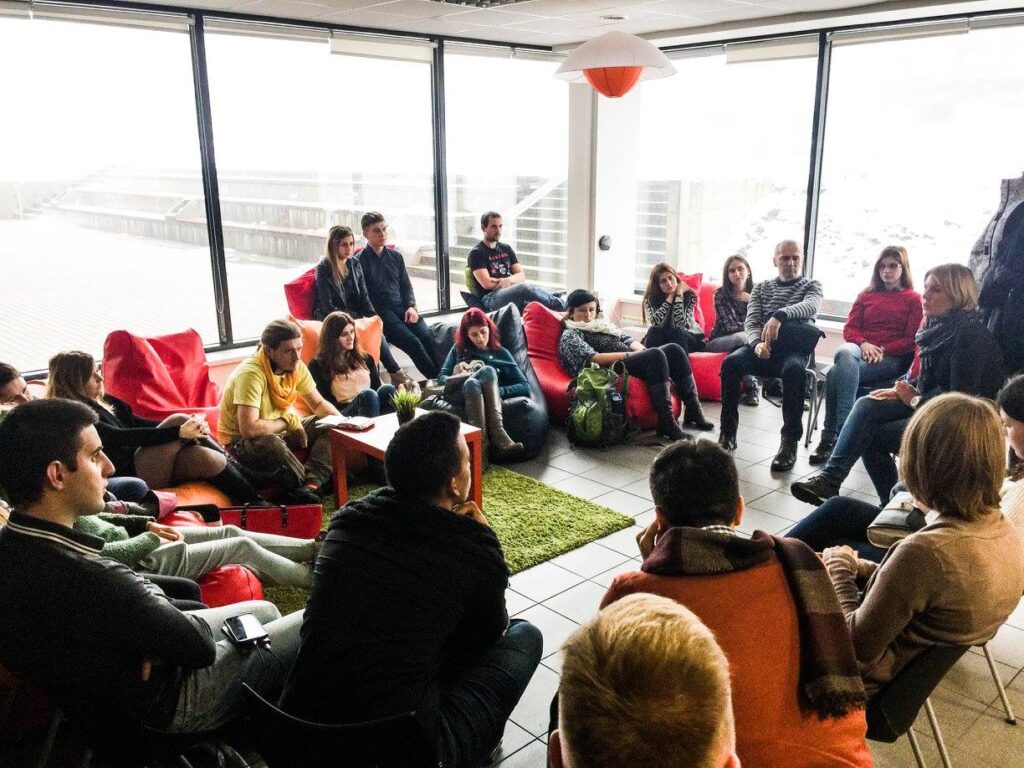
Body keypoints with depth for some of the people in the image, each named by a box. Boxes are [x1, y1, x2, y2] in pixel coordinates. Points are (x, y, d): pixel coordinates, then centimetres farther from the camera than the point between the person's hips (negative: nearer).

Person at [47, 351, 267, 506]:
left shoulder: (104, 401, 19)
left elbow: (139, 423, 18)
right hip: (129, 473, -8)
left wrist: (191, 425, -1)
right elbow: (122, 437, -20)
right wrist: (179, 432, -25)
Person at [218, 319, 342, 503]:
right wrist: (289, 421, -21)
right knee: (271, 444, -40)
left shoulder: (296, 367, -6)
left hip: (278, 432, 8)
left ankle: (309, 487, -26)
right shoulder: (251, 373, -28)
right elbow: (249, 429, -36)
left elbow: (319, 404, 7)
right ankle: (312, 484, -14)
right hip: (241, 442, -8)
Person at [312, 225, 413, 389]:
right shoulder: (323, 269, -10)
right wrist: (359, 319, -17)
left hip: (354, 316, 5)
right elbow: (328, 307, -13)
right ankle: (396, 372, -20)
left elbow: (364, 297, 9)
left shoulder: (355, 264, 8)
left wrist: (374, 317, -9)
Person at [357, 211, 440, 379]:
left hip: (402, 307, 5)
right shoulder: (360, 261, 1)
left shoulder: (395, 257, 18)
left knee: (427, 338, -22)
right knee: (413, 343, -25)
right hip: (380, 311, -5)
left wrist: (411, 306, 3)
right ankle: (437, 378, -20)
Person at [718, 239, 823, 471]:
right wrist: (757, 343, -19)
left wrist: (780, 315, -34)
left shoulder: (811, 286, 14)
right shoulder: (761, 288, 21)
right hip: (762, 349, 2)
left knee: (794, 369, -38)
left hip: (793, 350, -2)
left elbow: (811, 306, -12)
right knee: (731, 362, -30)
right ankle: (728, 434, -25)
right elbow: (750, 322, 6)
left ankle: (790, 441, -34)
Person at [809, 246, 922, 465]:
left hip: (892, 358, -3)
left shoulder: (913, 299, 12)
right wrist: (863, 344, -7)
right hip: (859, 350, 3)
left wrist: (882, 349, -12)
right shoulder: (867, 295, 24)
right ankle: (843, 429, -41)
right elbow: (849, 328, 14)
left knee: (836, 374, -32)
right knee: (845, 353, -37)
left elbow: (912, 340, 3)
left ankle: (830, 437, -32)